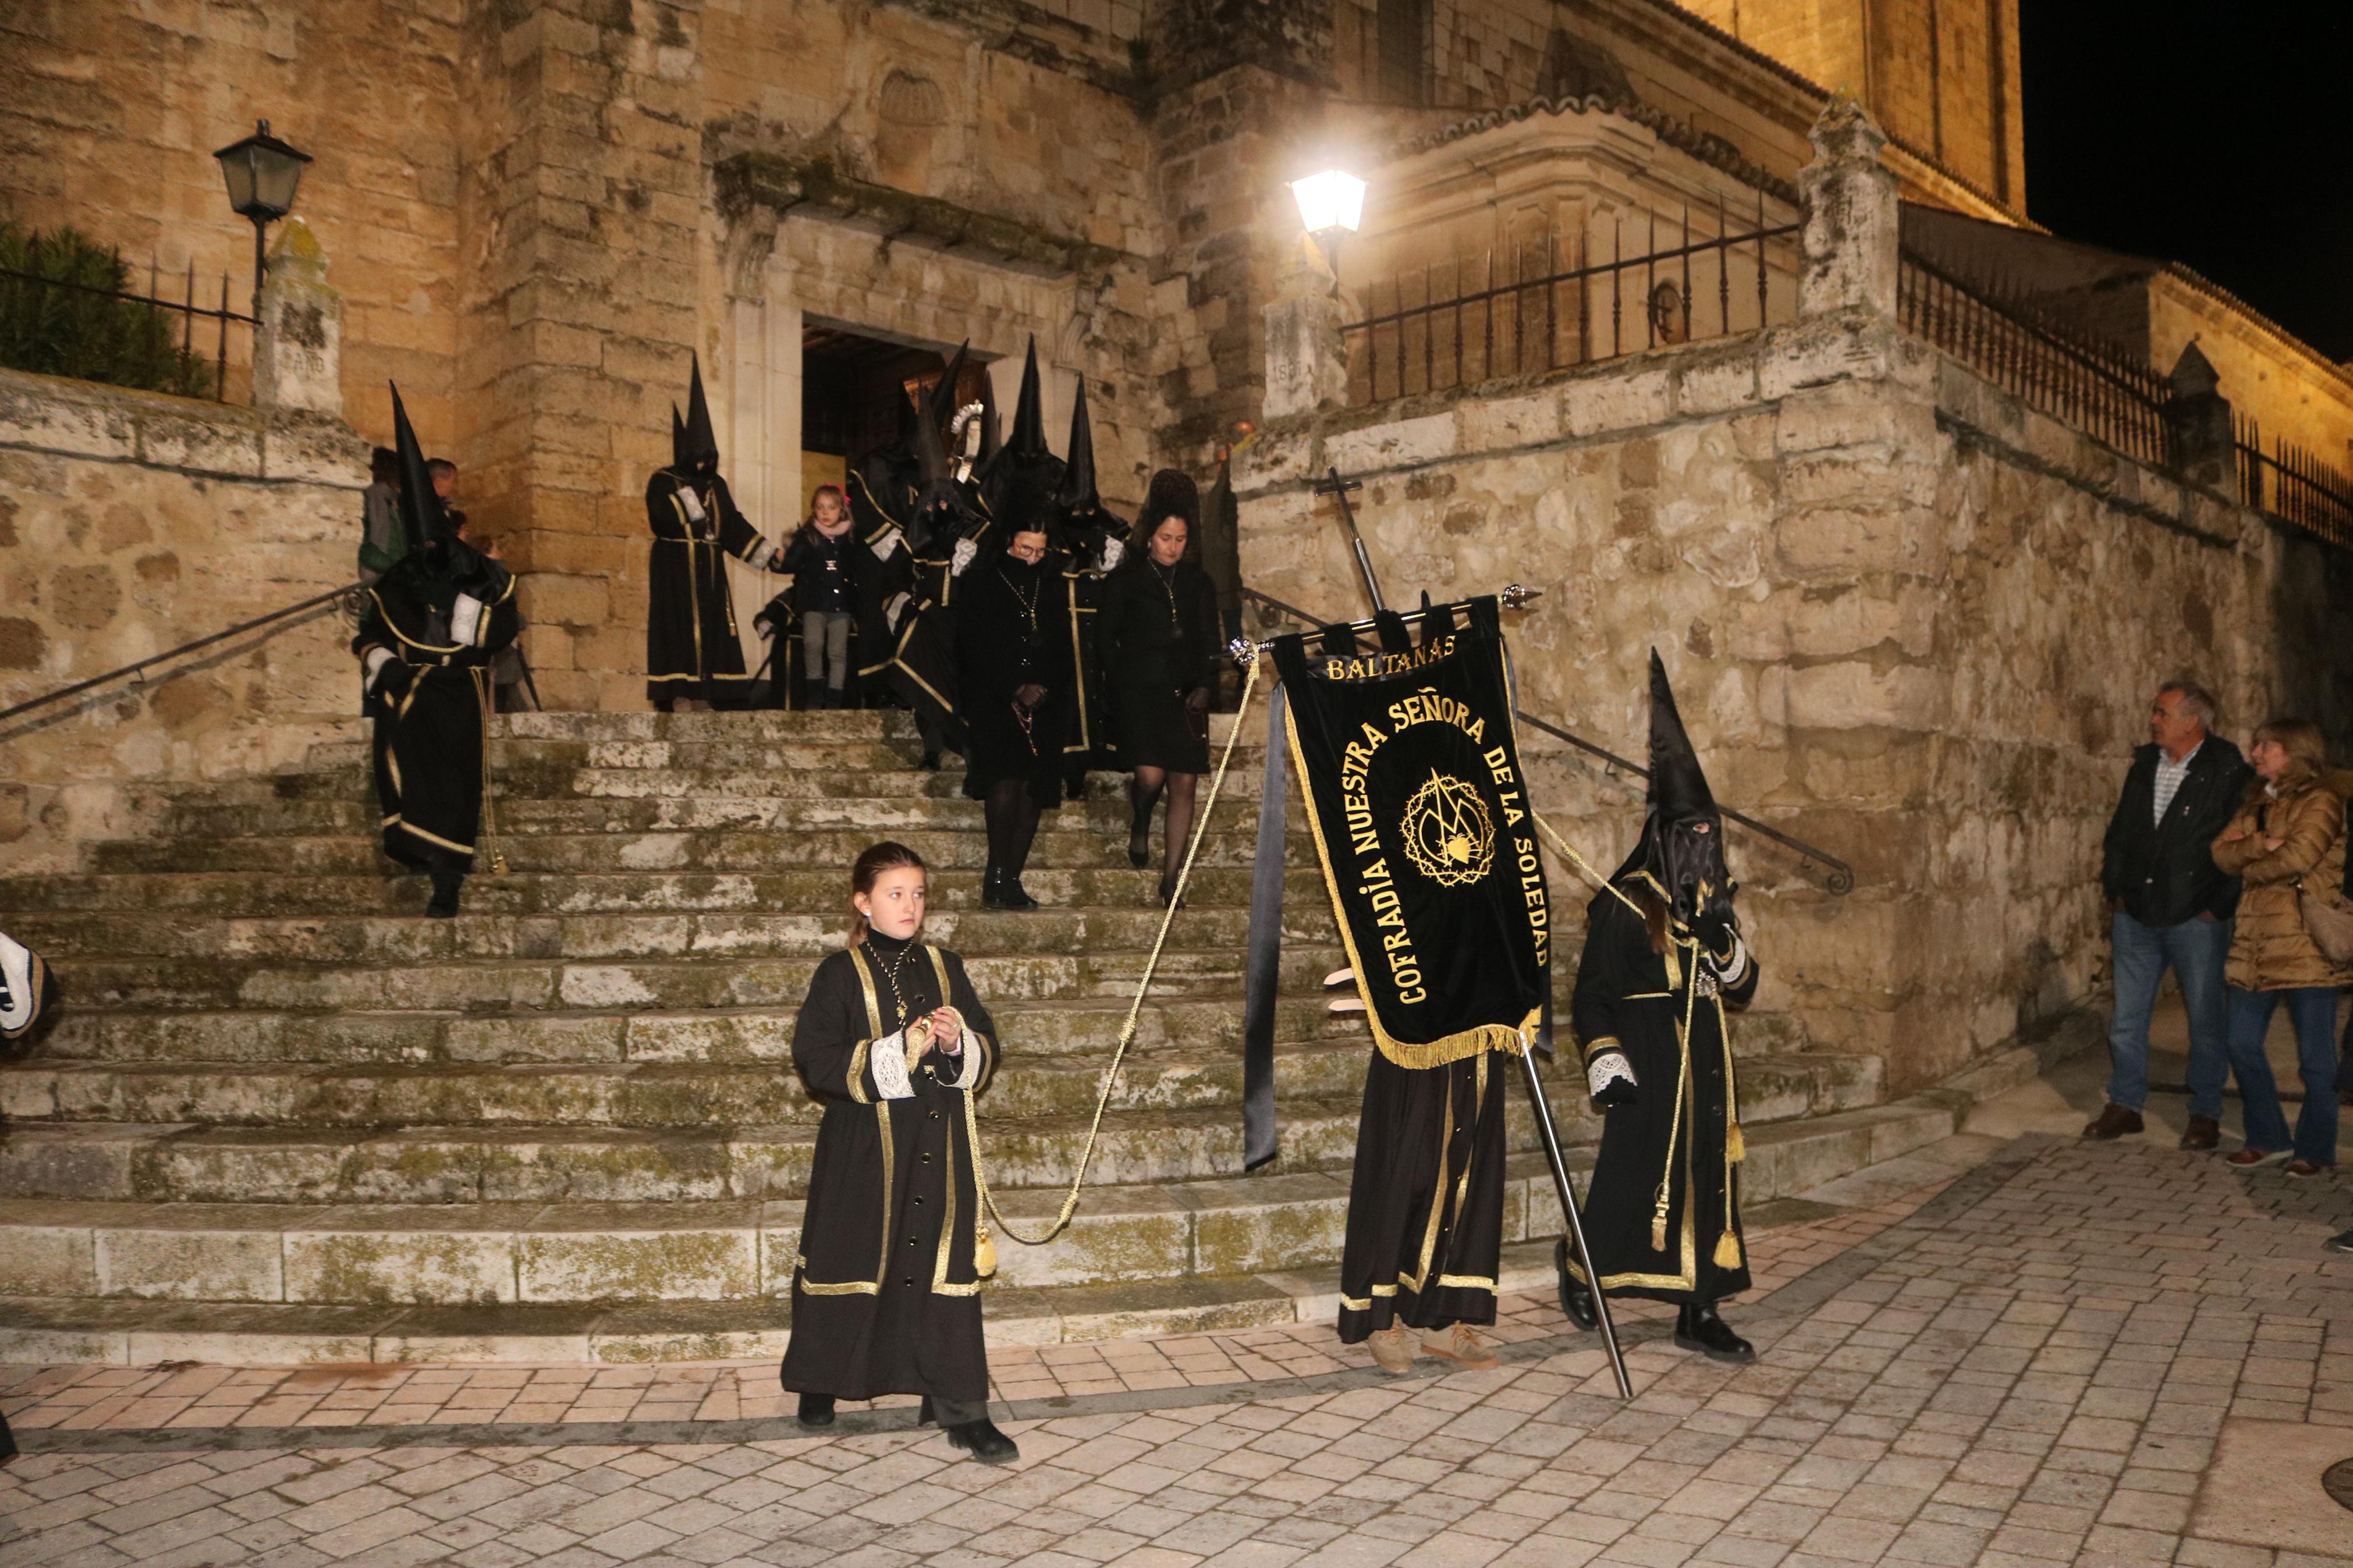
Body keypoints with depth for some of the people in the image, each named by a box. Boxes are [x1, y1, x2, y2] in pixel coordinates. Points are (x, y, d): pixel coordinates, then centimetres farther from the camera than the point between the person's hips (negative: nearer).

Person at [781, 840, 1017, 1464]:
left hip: (938, 1143, 3)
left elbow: (987, 1050, 10)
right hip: (863, 1148, -3)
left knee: (945, 1266, 1)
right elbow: (816, 1061, -11)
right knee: (853, 1263, 10)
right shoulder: (839, 975, -4)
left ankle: (959, 1406, 7)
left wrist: (959, 1044, -12)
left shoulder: (944, 968, 8)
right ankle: (820, 1381, 33)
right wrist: (899, 1052, -18)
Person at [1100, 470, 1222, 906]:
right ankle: (1140, 827, 17)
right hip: (1139, 691, -3)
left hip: (1185, 696, 3)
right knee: (1150, 776, -19)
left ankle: (1171, 881, 4)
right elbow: (1106, 640, 4)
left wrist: (1204, 687, -5)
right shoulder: (1125, 580, 4)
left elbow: (1209, 642, 10)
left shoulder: (1198, 583, 13)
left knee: (1184, 784, -3)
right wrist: (1121, 685, -4)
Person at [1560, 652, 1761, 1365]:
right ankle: (1583, 1267, 22)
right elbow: (1592, 993, -9)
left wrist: (1726, 945, -7)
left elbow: (1742, 990, 13)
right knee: (1634, 1174, -3)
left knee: (1709, 1178, 7)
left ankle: (1700, 1312, 15)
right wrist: (1605, 1063, -17)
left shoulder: (1712, 904, 12)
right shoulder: (1624, 904, -8)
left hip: (1705, 1066, 7)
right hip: (1648, 1069, -7)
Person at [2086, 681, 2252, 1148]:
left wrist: (2218, 906, -10)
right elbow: (2120, 830, 16)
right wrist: (2115, 890, 9)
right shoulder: (2144, 764, 8)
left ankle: (2205, 1114, 19)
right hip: (2136, 915, 5)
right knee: (2127, 1018, 9)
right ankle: (2125, 1105, 21)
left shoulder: (2229, 770, -9)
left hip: (2196, 920, -5)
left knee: (2206, 1021, 6)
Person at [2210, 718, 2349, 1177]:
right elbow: (2223, 853, 5)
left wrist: (2249, 867, -4)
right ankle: (2269, 1138, 22)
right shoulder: (2256, 804, 16)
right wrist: (2263, 844, -13)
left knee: (2315, 1056, 2)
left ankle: (2315, 1149, 15)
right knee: (2242, 1045, 8)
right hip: (2256, 942, 7)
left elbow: (2299, 855, -20)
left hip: (2306, 945, -7)